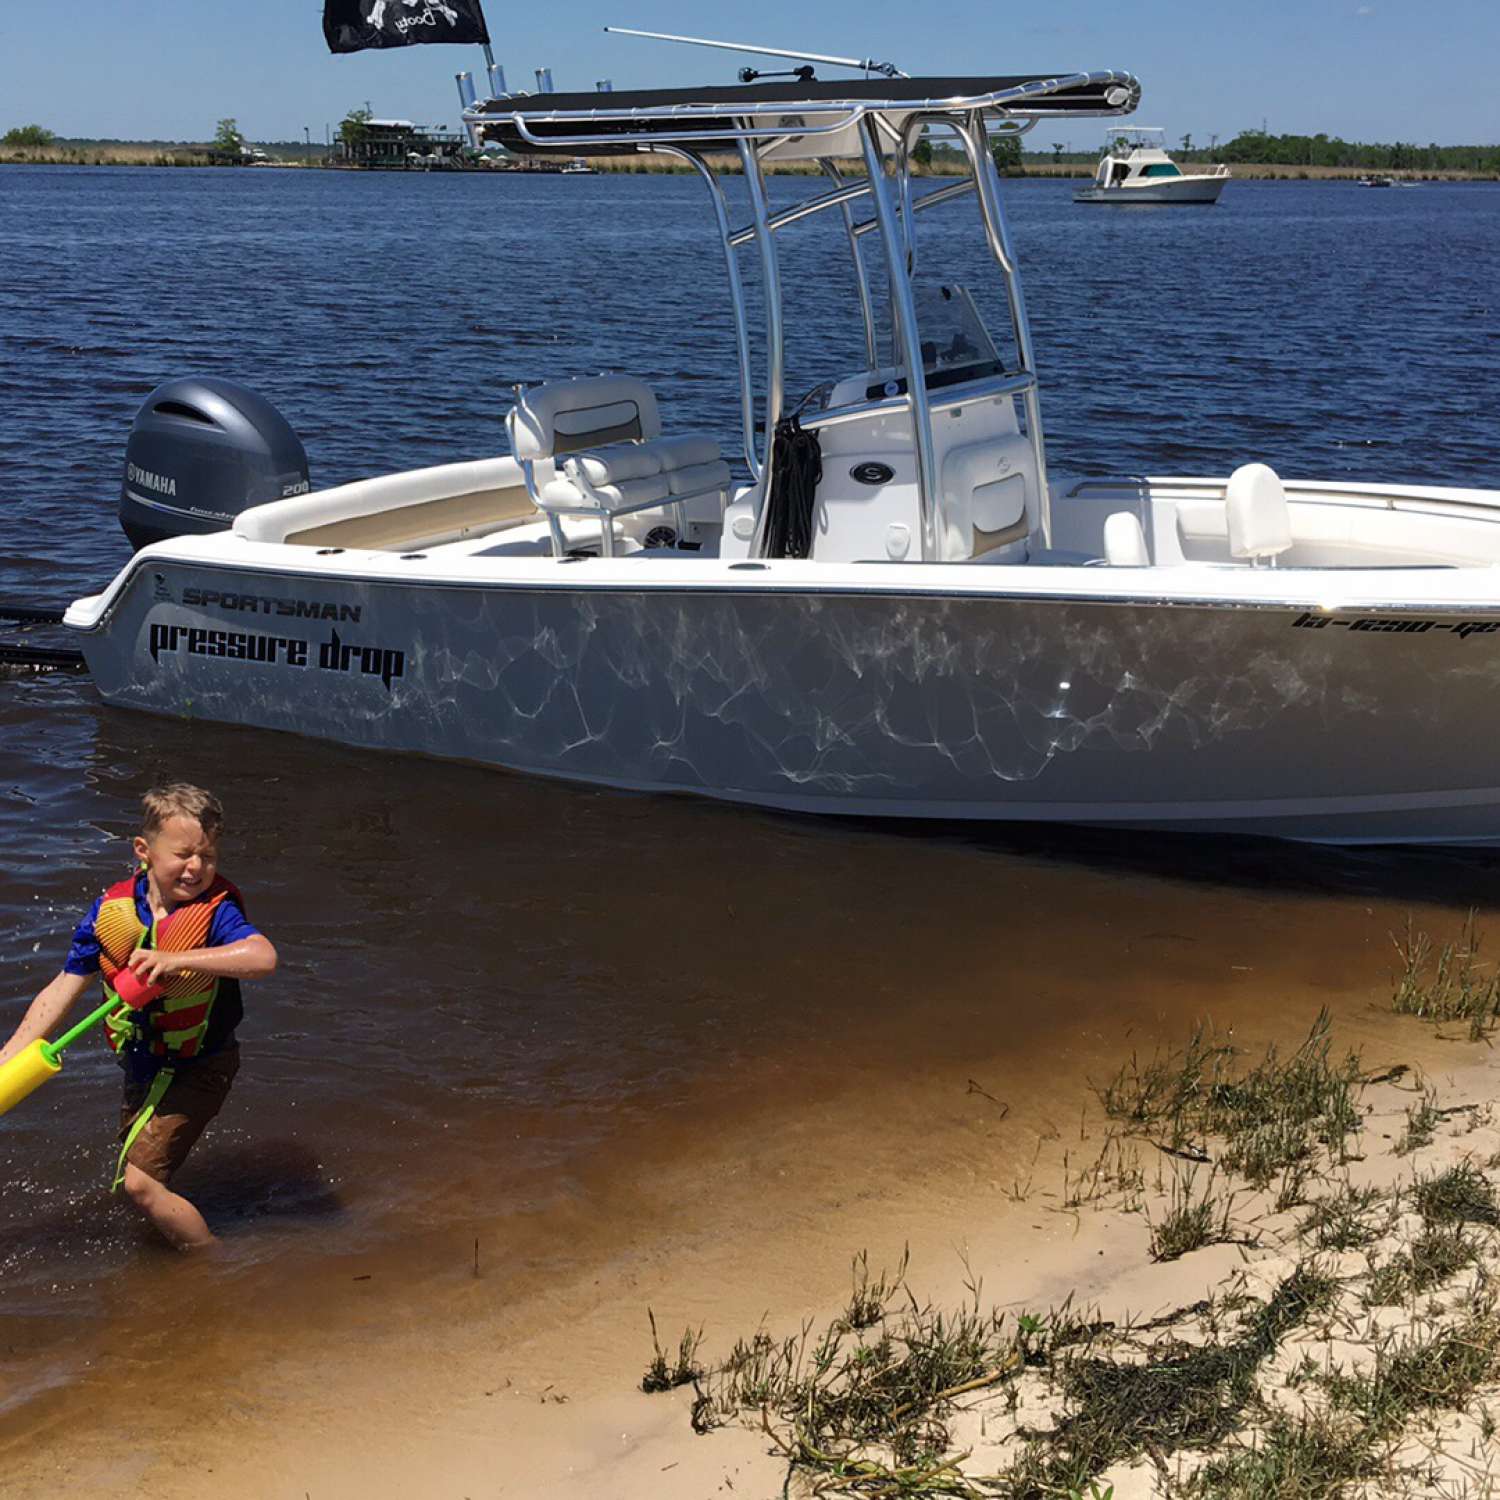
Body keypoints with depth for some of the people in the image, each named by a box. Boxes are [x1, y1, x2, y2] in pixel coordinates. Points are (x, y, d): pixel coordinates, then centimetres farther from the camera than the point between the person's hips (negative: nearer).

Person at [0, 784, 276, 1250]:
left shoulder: (215, 910, -22)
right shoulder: (112, 911, -9)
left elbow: (263, 956, -41)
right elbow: (63, 988, -5)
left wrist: (176, 959, -47)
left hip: (198, 1068, -6)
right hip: (141, 1069, 6)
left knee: (138, 1181, -14)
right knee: (136, 1168, 23)